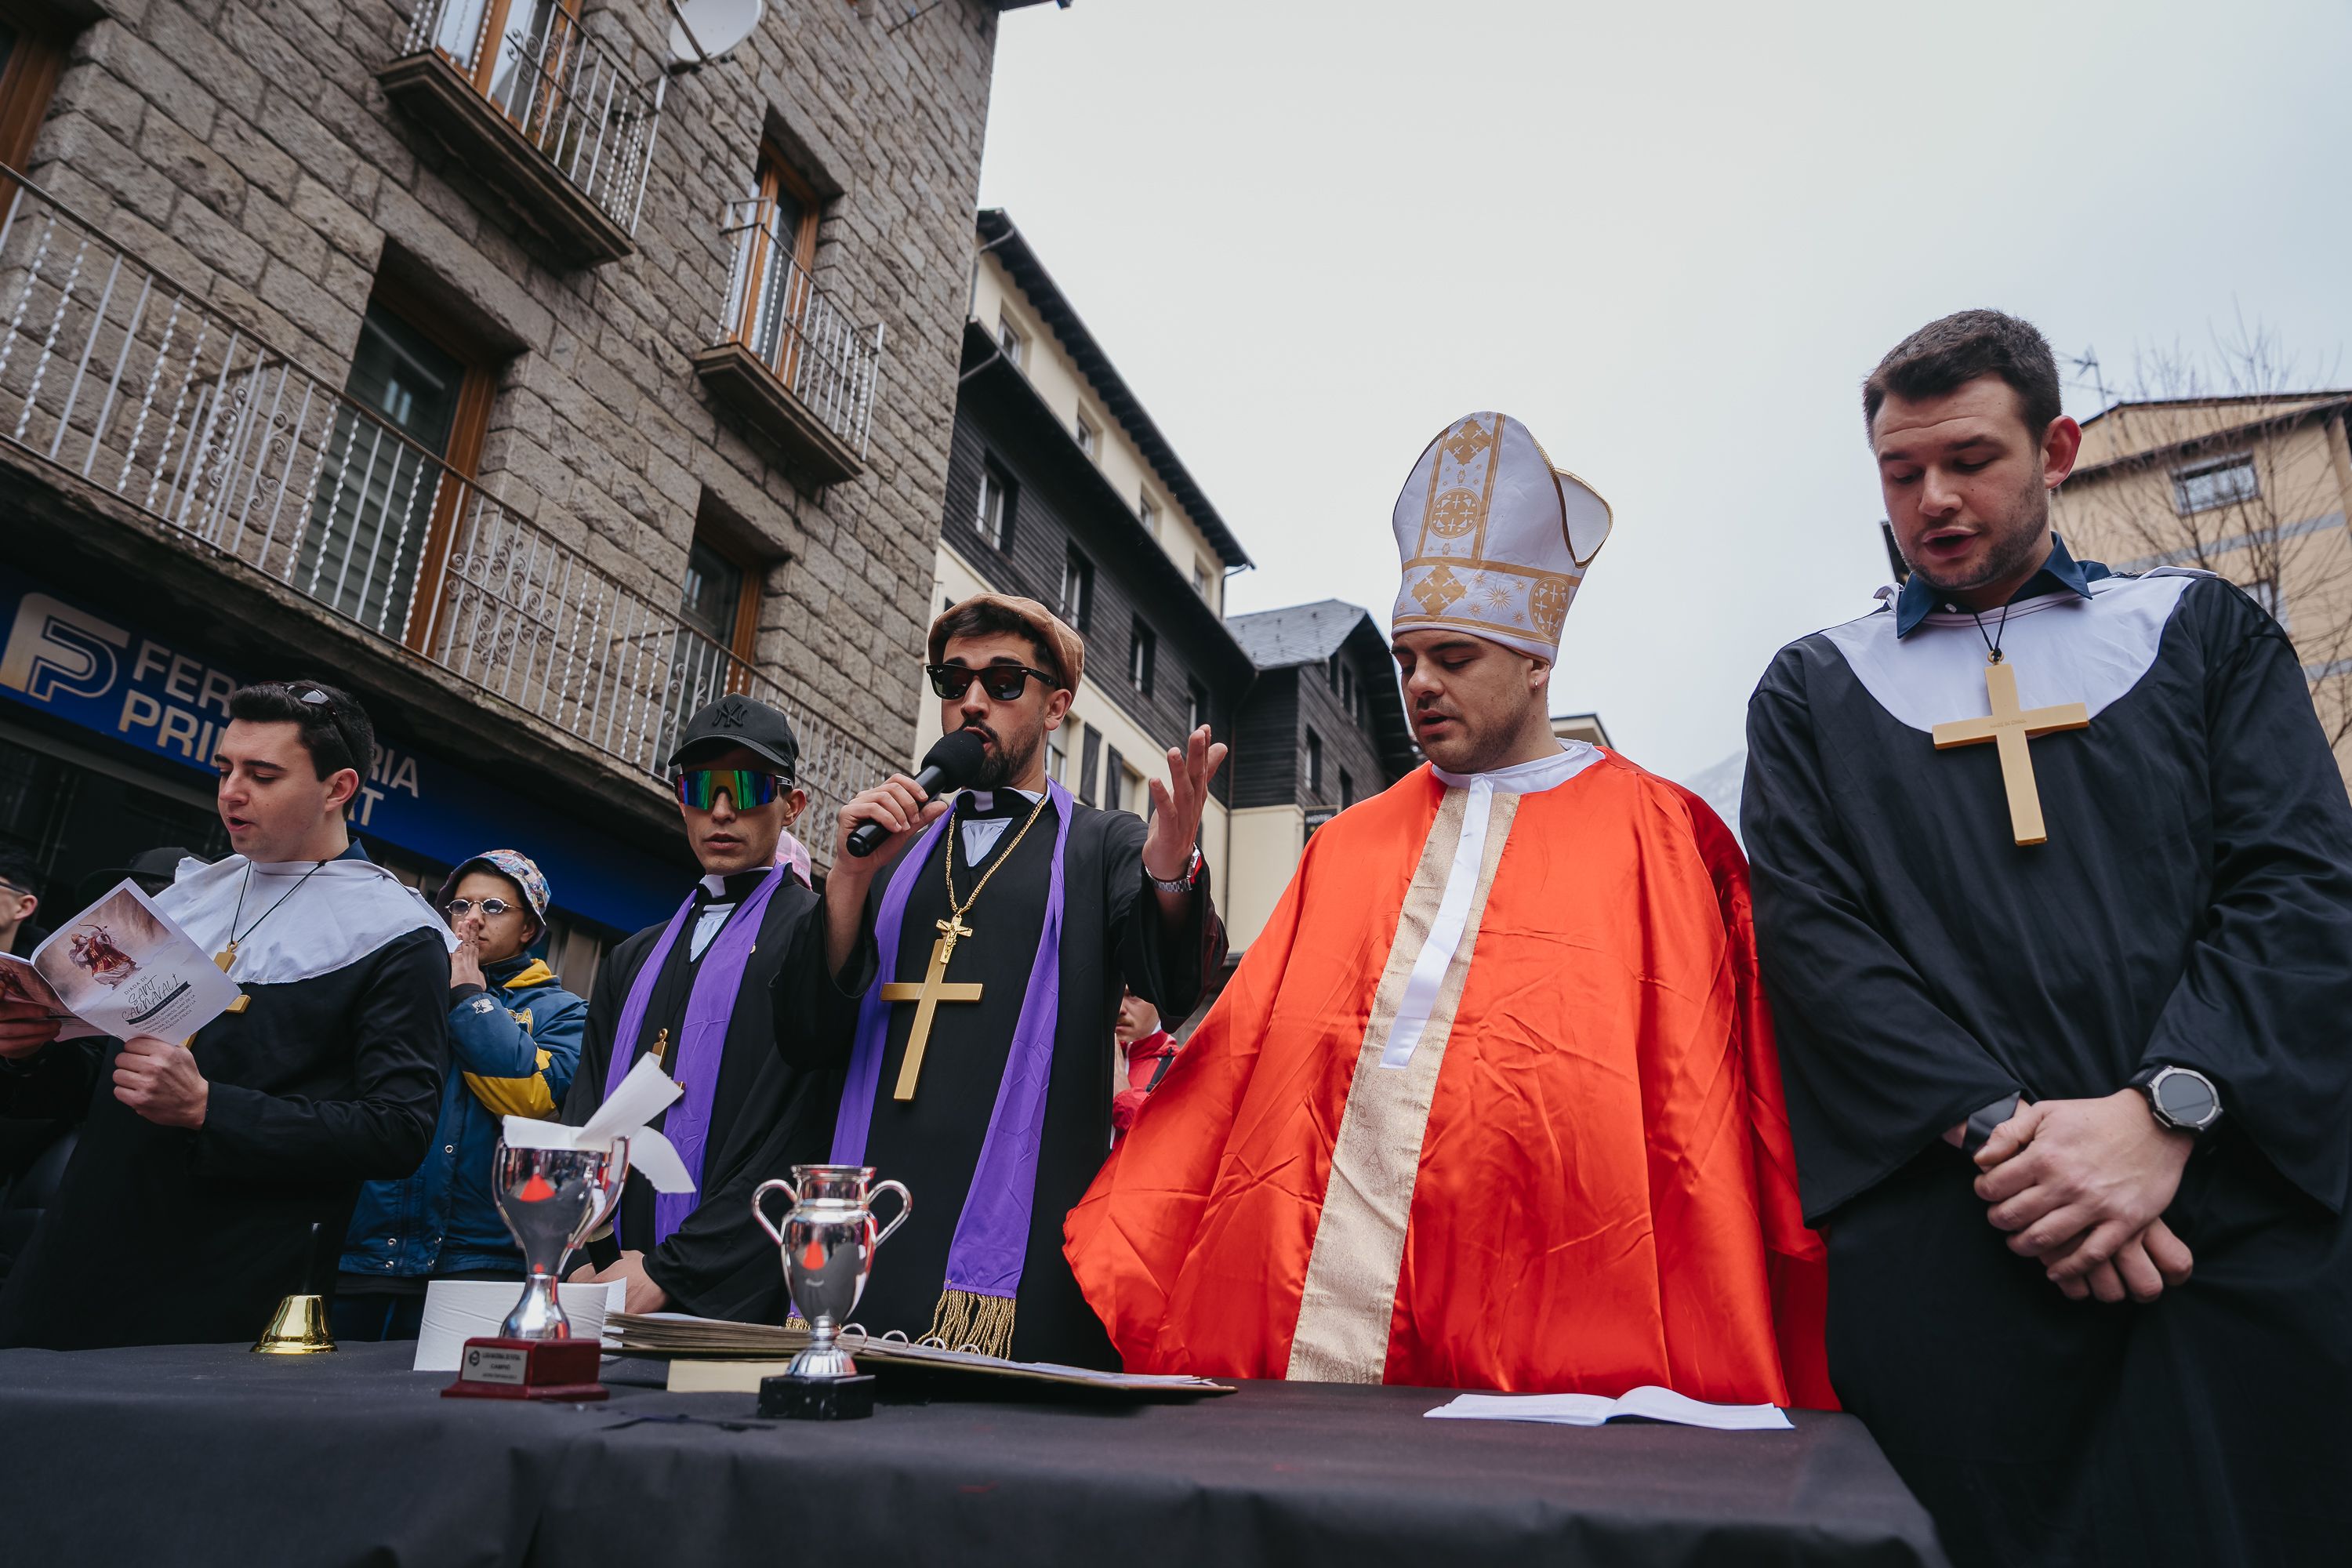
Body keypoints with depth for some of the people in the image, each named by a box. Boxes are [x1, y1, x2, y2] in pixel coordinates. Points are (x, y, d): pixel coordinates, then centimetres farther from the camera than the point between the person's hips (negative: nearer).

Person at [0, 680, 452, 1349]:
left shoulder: (397, 938, -7)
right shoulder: (185, 894, 13)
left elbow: (399, 1131, -14)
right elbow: (97, 1077, 22)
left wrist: (206, 1108, -21)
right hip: (73, 1259, 6)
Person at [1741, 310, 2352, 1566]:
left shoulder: (2202, 633, 15)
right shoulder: (1815, 692, 12)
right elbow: (1810, 935, 0)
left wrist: (2163, 1110, -14)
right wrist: (1999, 1128, -13)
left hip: (2232, 1213, 1)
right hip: (1943, 1226, -1)